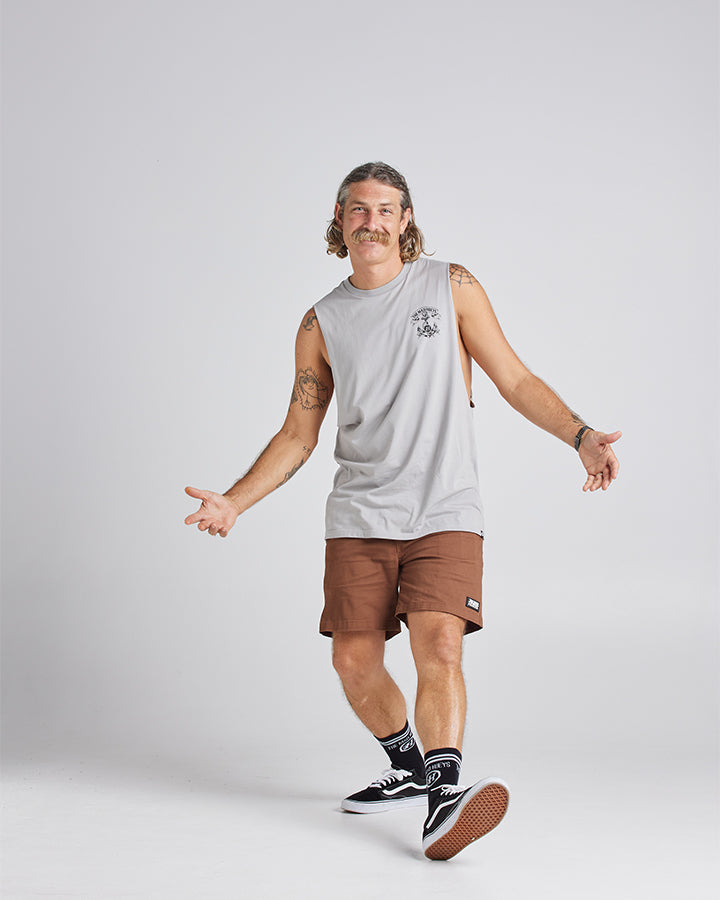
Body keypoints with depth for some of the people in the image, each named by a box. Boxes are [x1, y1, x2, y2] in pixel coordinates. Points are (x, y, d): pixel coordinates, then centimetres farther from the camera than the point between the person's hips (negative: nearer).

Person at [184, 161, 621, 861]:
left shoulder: (451, 286, 5)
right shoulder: (321, 324, 9)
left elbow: (516, 382, 5)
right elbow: (299, 434, 14)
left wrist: (581, 436, -11)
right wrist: (233, 501, 3)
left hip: (445, 513, -2)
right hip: (359, 516, 3)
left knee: (438, 645, -21)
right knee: (354, 660, 1)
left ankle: (443, 797, -21)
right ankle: (408, 771, 25)